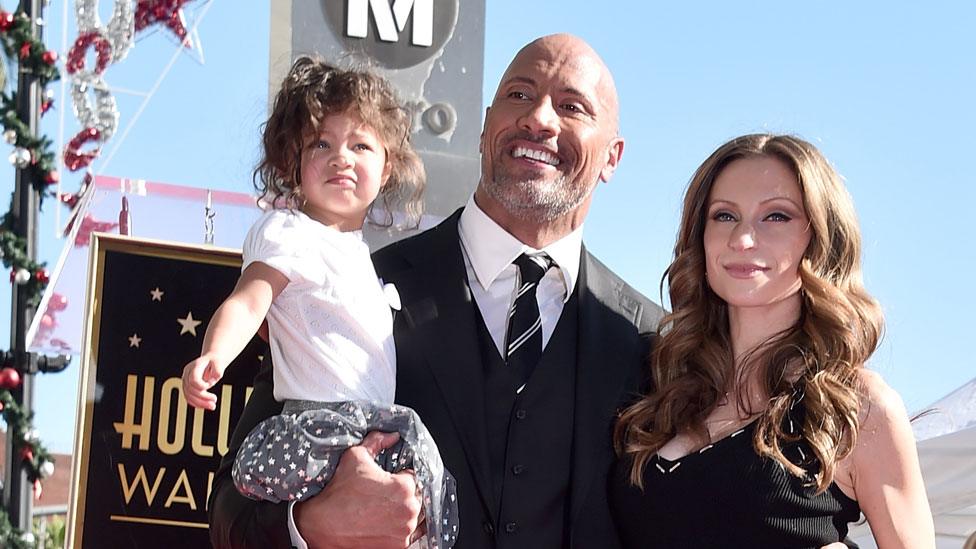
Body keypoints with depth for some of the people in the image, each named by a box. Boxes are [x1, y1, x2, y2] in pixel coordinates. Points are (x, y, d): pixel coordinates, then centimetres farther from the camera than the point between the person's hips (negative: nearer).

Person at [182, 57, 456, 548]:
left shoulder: (365, 249, 25)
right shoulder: (288, 231, 1)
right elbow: (247, 303, -15)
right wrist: (214, 356, -32)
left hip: (376, 424, 8)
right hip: (322, 419, -8)